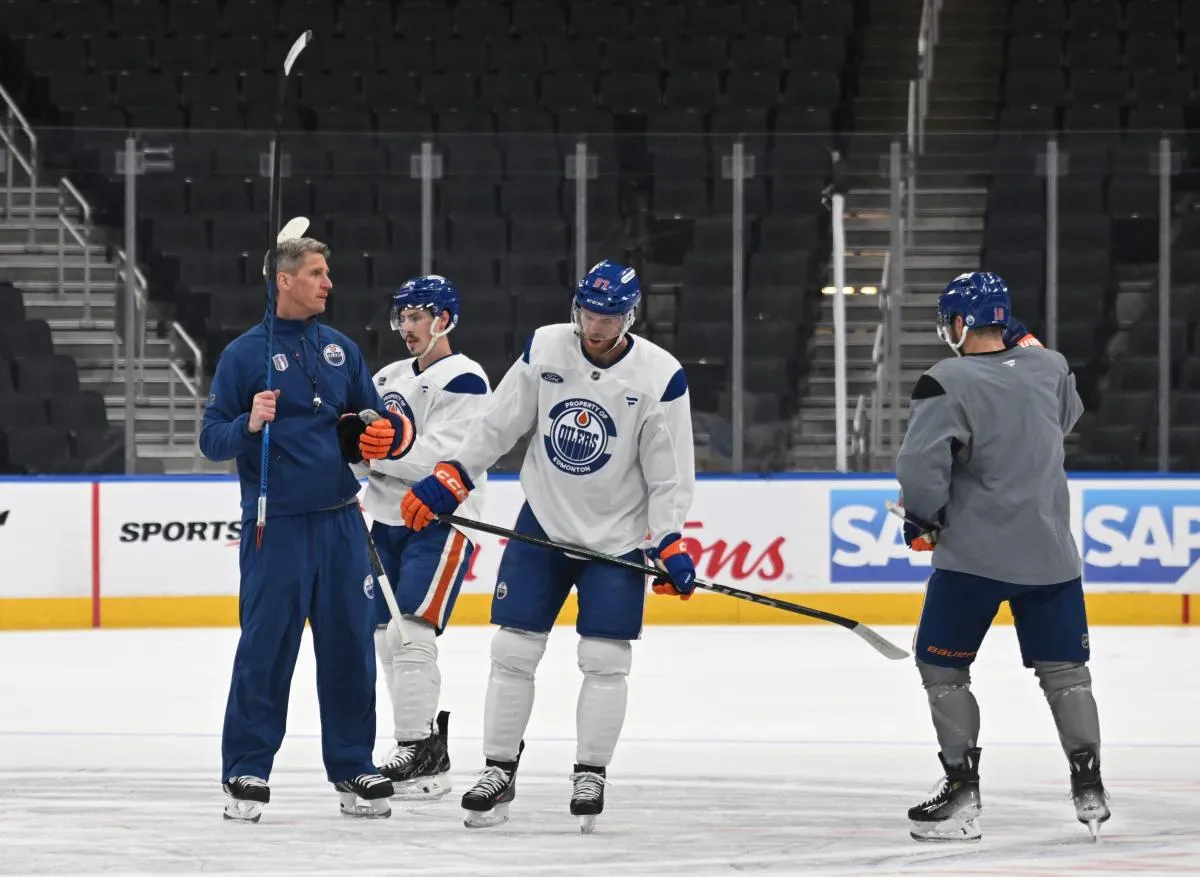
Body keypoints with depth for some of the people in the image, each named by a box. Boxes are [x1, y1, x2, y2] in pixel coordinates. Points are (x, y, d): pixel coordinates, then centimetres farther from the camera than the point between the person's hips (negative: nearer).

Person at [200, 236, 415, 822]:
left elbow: (377, 420, 18)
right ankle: (245, 773, 3)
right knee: (266, 648, -5)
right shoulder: (245, 353, -2)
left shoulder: (341, 350, 13)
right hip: (275, 525, -5)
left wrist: (389, 434, -5)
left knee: (350, 643, 5)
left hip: (339, 521, 5)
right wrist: (248, 424, -23)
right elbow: (211, 438, -3)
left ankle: (353, 768, 14)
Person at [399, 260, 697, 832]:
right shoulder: (545, 349, -7)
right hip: (543, 523, 2)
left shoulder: (659, 378, -14)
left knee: (605, 659, -5)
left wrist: (669, 545, -17)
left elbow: (671, 473, -10)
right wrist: (447, 481, -1)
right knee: (512, 650, 0)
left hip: (616, 538, -2)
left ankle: (589, 776, 8)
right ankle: (498, 772, 9)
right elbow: (496, 425, 3)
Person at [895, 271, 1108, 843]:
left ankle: (961, 792, 4)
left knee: (942, 665, 8)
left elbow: (920, 466, -20)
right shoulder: (1051, 368, 2)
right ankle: (1089, 790, 10)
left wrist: (923, 519, -3)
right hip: (1051, 553, 5)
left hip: (974, 554, -5)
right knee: (1063, 669, 12)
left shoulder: (947, 384, -14)